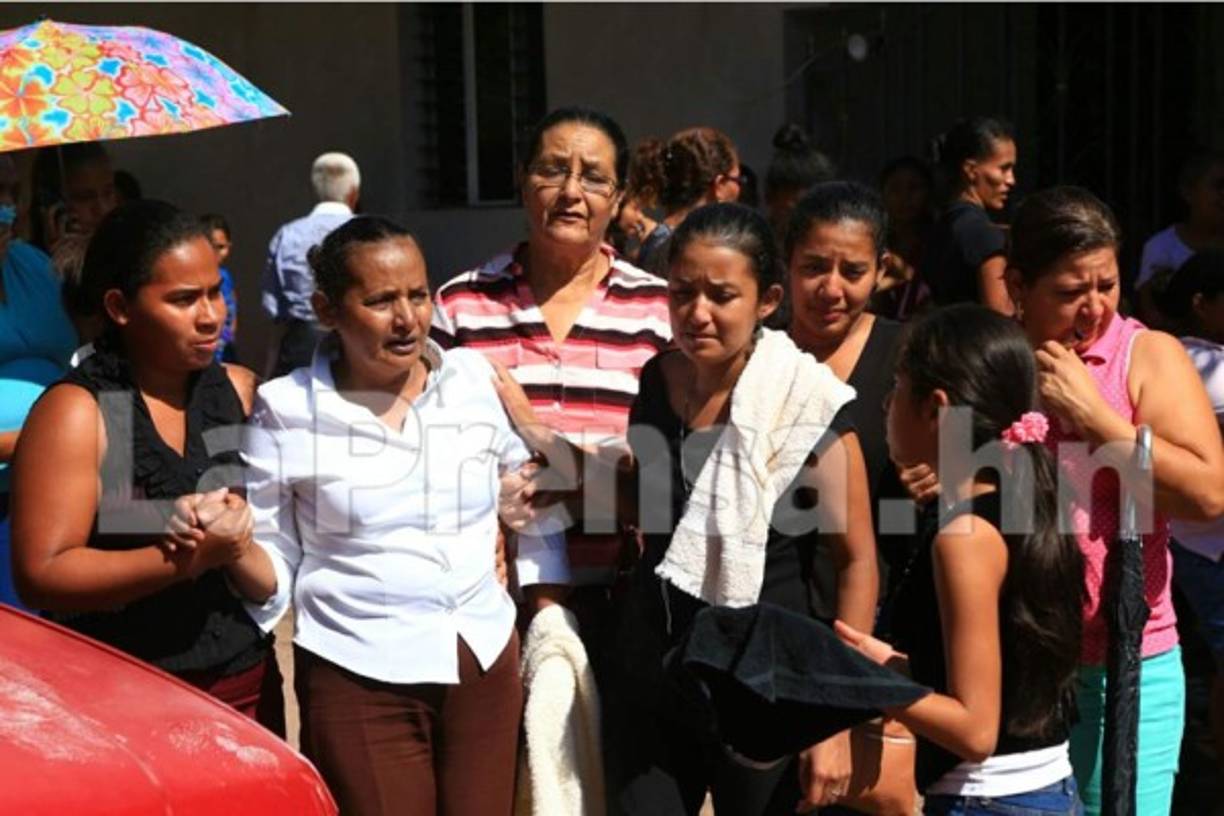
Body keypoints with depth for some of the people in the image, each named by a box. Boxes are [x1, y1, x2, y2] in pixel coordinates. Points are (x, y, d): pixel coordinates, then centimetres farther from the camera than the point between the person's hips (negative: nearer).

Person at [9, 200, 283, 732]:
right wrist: (183, 561, -23)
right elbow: (40, 575, -14)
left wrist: (236, 540, -11)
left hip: (245, 684, 4)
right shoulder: (75, 413, -8)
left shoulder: (241, 392, 6)